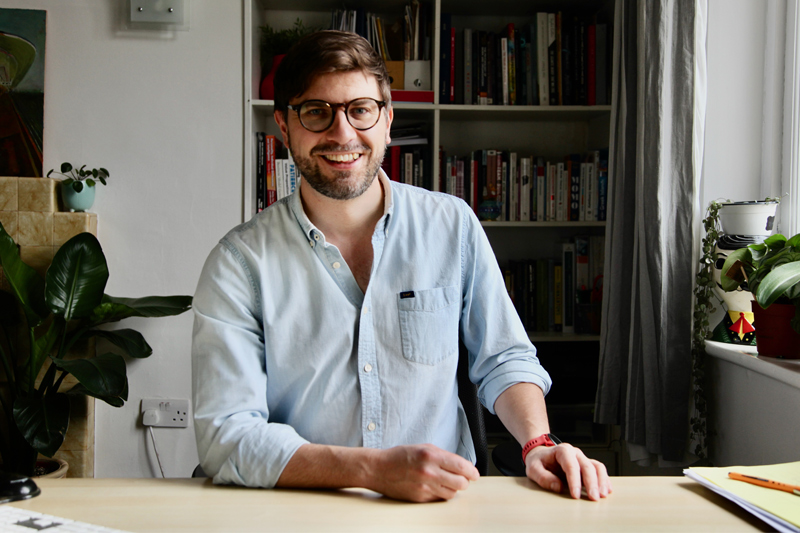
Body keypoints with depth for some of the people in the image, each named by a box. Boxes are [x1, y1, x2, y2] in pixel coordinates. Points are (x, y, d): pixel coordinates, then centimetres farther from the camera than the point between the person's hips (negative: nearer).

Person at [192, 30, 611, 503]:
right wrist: (375, 469, -23)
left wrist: (539, 444, -8)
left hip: (444, 504, 2)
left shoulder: (453, 225, 2)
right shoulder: (240, 263, -6)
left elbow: (503, 359, 11)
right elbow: (226, 435, -12)